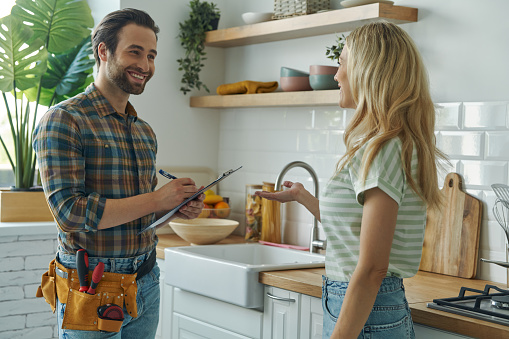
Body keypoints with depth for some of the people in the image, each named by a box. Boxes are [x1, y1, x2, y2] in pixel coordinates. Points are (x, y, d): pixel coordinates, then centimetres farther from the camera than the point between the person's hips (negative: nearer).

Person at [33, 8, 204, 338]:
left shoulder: (145, 131, 11)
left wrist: (179, 207, 0)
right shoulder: (63, 121, -12)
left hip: (146, 283, 7)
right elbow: (69, 211, -21)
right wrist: (157, 200, -18)